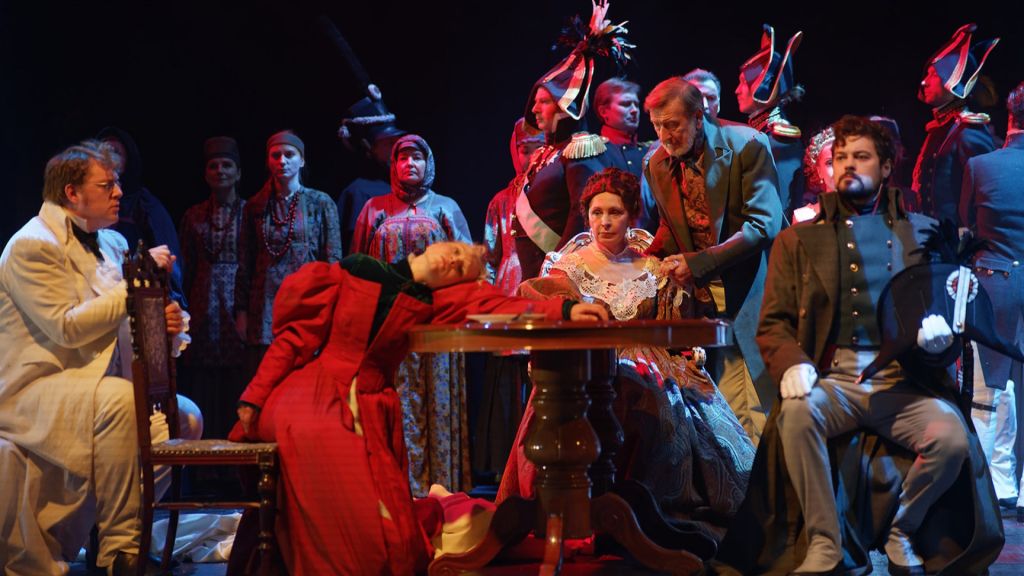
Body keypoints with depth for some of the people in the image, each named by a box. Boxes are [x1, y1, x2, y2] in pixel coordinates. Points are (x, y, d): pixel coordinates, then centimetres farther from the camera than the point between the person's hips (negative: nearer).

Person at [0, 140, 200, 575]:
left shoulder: (111, 242, 15)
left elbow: (123, 322, 20)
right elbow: (67, 328, -22)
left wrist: (161, 322, -5)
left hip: (95, 386, 9)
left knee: (185, 418, -8)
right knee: (118, 400, -36)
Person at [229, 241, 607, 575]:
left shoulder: (441, 302, 6)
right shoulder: (353, 272, 2)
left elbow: (500, 309, -10)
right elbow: (297, 335, 2)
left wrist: (564, 310, -26)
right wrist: (254, 396, -1)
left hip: (368, 411, 2)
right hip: (308, 395, -2)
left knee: (391, 529, -10)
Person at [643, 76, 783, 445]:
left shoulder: (747, 145, -13)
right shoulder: (655, 163, 4)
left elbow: (764, 225, -16)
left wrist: (699, 263, -19)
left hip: (751, 287, -4)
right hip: (701, 293, 4)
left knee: (763, 399, -2)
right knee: (730, 409, 3)